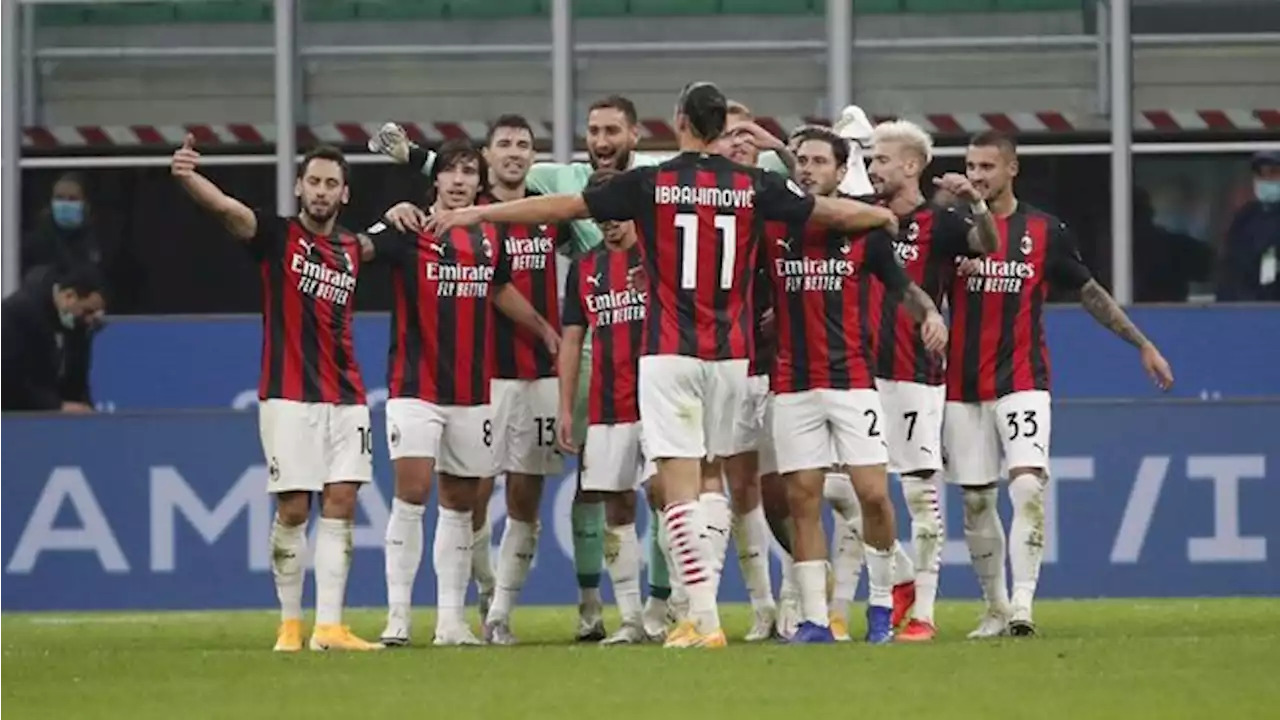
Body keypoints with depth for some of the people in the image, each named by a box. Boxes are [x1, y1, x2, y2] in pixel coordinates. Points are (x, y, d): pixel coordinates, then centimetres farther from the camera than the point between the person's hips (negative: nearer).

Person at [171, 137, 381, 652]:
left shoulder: (351, 249, 14)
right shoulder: (277, 236, -1)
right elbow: (226, 208, -21)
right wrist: (189, 178, -41)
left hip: (345, 397, 4)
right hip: (289, 397, -4)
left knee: (340, 504, -2)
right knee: (293, 510, -4)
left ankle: (329, 627, -3)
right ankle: (290, 624, 6)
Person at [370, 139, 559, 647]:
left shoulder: (490, 238, 10)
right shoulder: (409, 230, -6)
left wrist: (544, 329, 32)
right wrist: (395, 220, -40)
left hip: (472, 392, 5)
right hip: (415, 389, -5)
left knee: (460, 504, 8)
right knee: (411, 492, -16)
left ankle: (450, 621, 14)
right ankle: (397, 617, -14)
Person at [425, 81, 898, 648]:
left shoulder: (651, 184, -4)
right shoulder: (753, 186, 1)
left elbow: (561, 207, 1)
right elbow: (834, 213, 11)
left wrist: (480, 213, 12)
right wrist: (884, 215, 33)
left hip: (669, 355, -3)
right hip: (729, 353, 3)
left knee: (680, 488, -7)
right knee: (713, 481, 15)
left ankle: (704, 619, -16)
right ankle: (700, 603, 14)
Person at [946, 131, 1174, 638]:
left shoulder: (1044, 231, 3)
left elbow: (1090, 293, 13)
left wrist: (1142, 344, 12)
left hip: (1022, 382, -2)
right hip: (962, 386, 2)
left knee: (1028, 487, -18)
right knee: (975, 501, 6)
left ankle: (1022, 604, -21)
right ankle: (995, 607, 18)